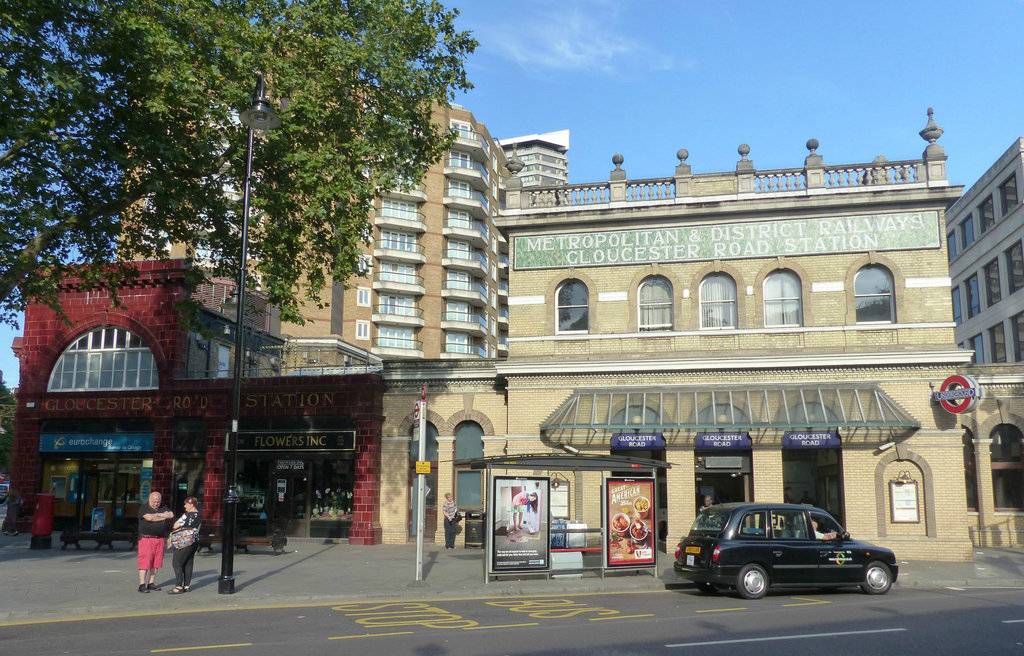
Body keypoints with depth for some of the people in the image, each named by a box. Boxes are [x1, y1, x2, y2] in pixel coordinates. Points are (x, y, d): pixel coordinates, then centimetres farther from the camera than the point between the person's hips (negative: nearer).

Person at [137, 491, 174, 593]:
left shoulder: (163, 508, 13)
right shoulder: (143, 508, -2)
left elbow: (171, 515, -2)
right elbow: (149, 517, -19)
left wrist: (157, 514, -10)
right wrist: (162, 517, -7)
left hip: (159, 538, 5)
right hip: (146, 538, -5)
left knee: (156, 561, 7)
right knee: (145, 560, -9)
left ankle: (151, 583, 16)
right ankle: (142, 584, -8)